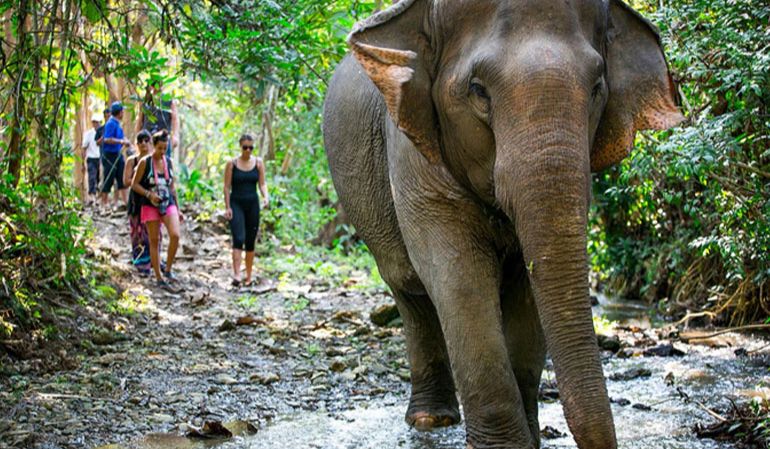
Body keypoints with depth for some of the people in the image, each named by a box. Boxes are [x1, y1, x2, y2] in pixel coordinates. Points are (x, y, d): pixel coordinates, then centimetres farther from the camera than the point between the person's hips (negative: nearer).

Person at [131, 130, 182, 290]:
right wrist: (149, 194, -17)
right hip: (150, 206, -3)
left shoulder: (169, 162, 7)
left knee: (175, 235, -18)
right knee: (154, 241, 2)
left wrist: (178, 209, 15)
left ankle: (168, 269, -2)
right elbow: (134, 184, -2)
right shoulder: (145, 162, -4)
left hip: (168, 204, 3)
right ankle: (159, 278, 9)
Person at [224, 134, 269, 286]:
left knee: (250, 242, 8)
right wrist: (227, 207, -7)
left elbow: (262, 183, 5)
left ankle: (249, 276, 17)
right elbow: (227, 187, -1)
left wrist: (265, 196, -15)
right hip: (236, 204, -3)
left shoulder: (258, 162, 5)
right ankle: (236, 275, -24)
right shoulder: (232, 164, -2)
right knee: (238, 239, -17)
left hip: (252, 204, 3)